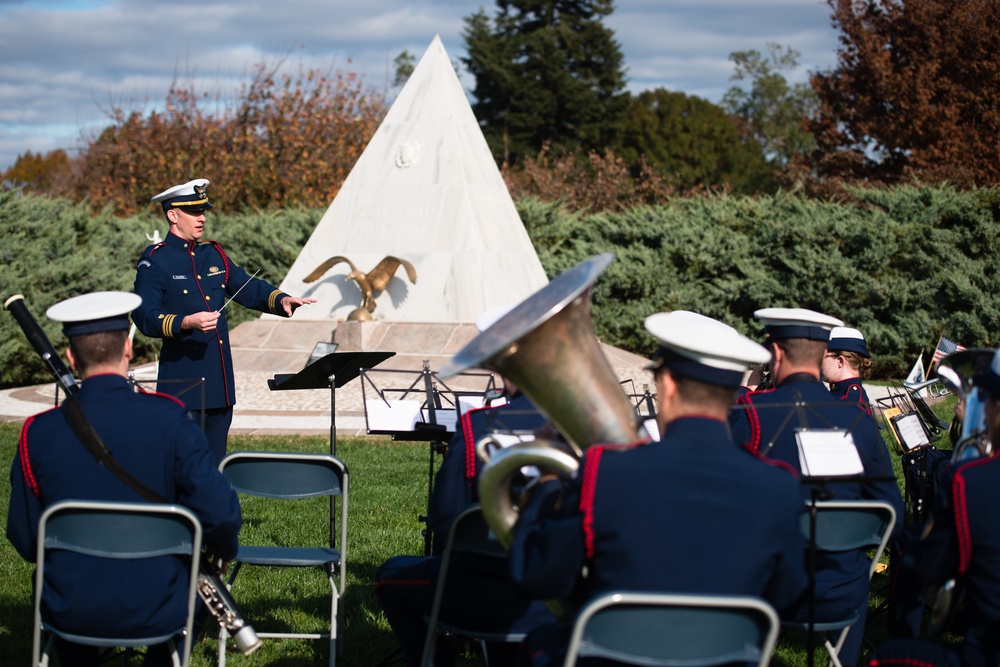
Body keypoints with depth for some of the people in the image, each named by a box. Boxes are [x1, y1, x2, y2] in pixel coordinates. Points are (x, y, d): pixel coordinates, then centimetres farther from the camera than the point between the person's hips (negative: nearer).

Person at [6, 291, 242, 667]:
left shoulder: (38, 434, -10)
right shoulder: (168, 419, -14)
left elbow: (26, 544, -1)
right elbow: (221, 514, -16)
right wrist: (224, 551, 7)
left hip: (72, 613, 1)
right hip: (155, 614, -1)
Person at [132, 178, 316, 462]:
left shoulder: (214, 254, 14)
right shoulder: (155, 260, -6)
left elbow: (249, 288, 15)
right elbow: (145, 317, -15)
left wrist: (281, 300, -4)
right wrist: (187, 323, -29)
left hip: (220, 379, 7)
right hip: (182, 381, -7)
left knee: (215, 463, 12)